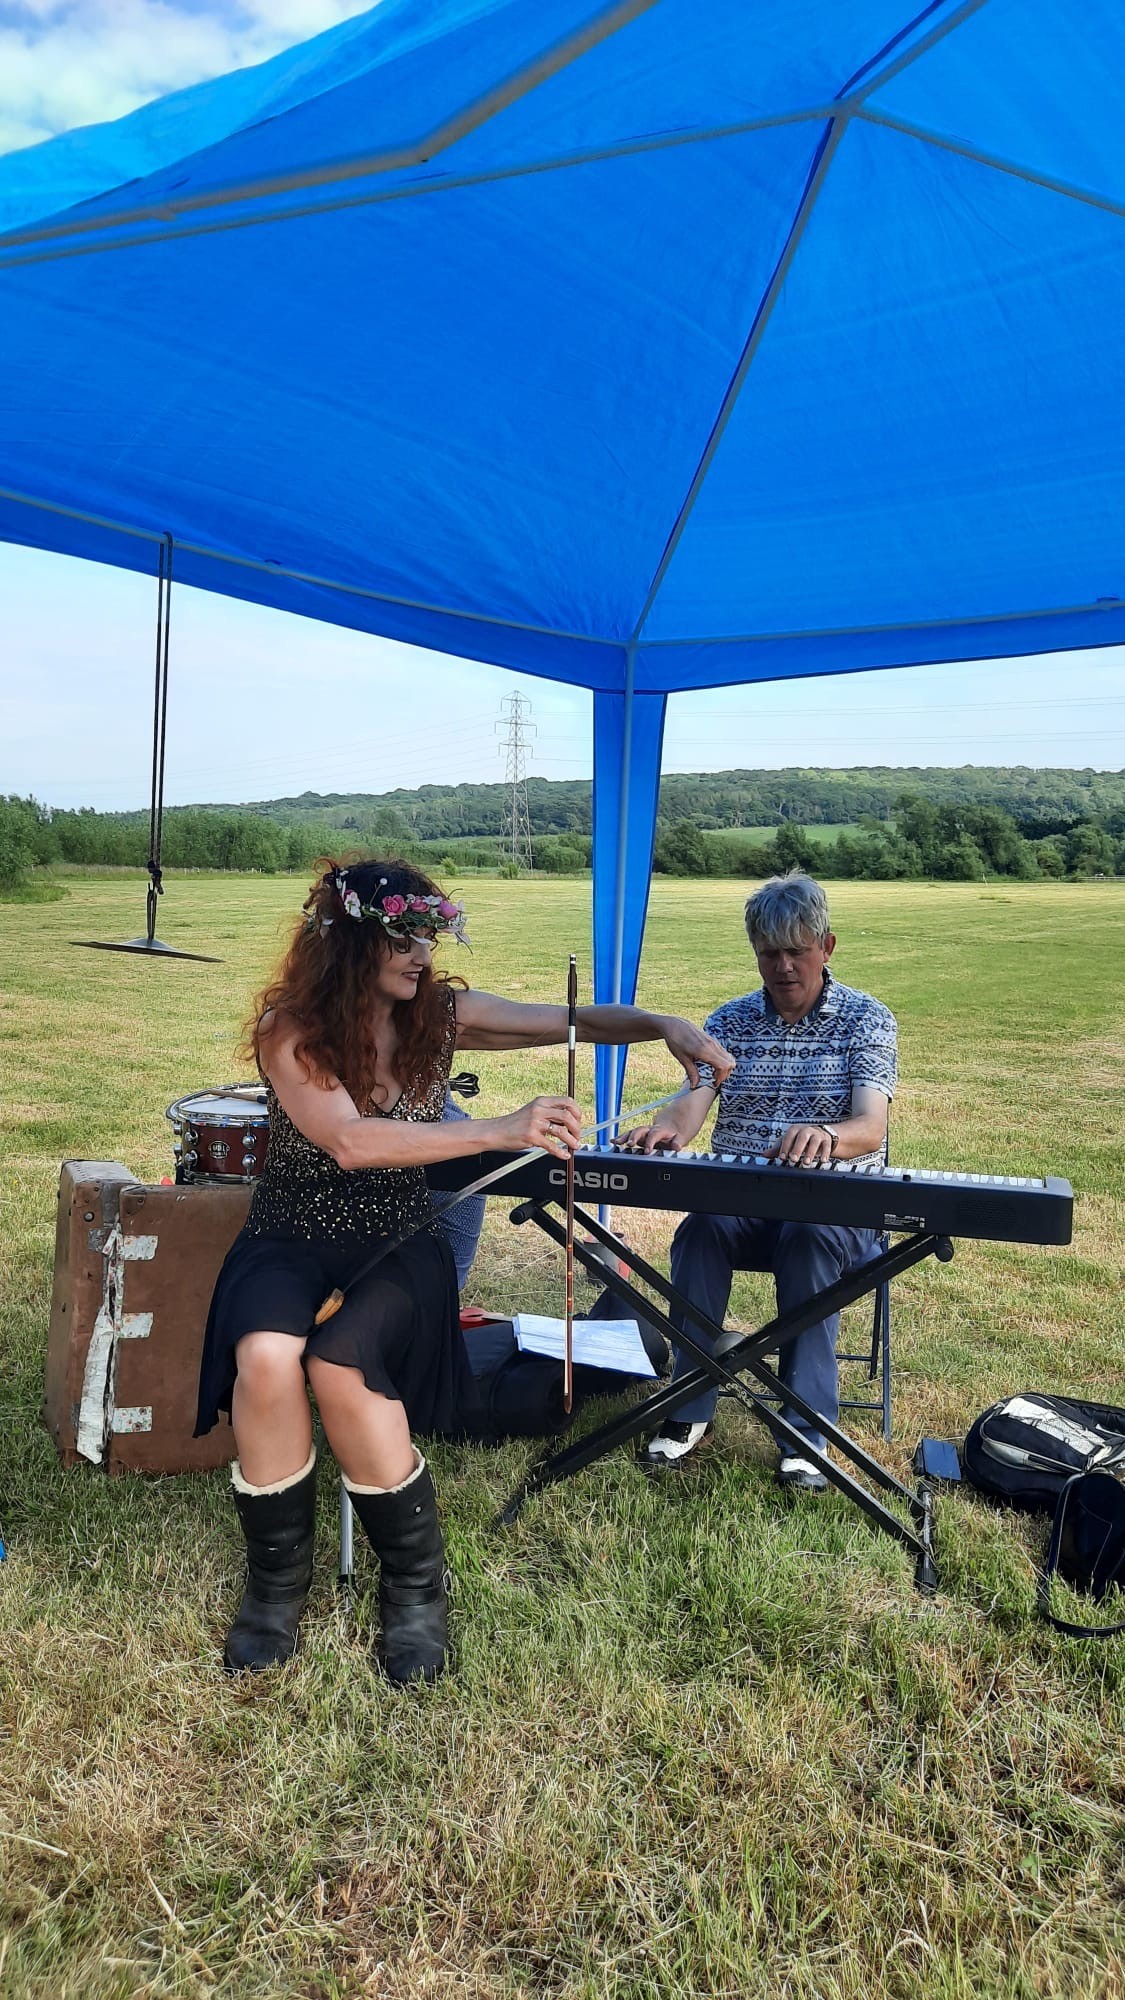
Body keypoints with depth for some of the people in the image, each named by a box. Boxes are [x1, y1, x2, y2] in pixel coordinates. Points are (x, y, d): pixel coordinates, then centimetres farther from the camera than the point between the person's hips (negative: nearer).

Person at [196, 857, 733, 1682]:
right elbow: (350, 1142, -27)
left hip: (399, 1243, 1)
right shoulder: (290, 1027, -13)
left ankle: (416, 1587, -8)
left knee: (340, 1362, -29)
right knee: (266, 1355, -32)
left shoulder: (440, 1013, -3)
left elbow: (572, 1021, 1)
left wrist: (665, 1026, -16)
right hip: (294, 1241, -1)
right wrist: (502, 1131, -34)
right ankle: (276, 1584, -5)